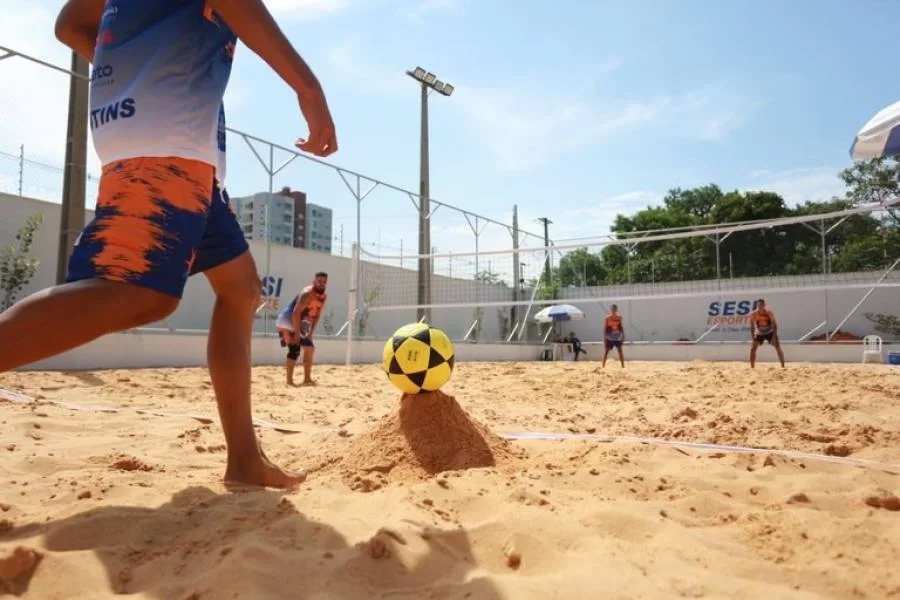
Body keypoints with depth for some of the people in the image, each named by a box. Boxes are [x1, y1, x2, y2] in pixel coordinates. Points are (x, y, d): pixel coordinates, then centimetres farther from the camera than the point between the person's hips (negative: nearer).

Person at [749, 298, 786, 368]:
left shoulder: (769, 313, -19)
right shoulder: (753, 314, -16)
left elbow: (774, 324, -17)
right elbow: (752, 326, -9)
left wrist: (774, 336, -24)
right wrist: (753, 337, -16)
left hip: (770, 332, -1)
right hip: (759, 333, 1)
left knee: (778, 348, -10)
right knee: (753, 349, -7)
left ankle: (783, 366, -5)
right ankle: (752, 367, 2)